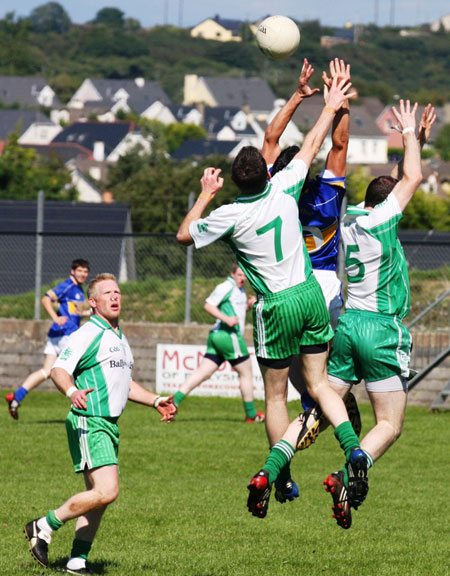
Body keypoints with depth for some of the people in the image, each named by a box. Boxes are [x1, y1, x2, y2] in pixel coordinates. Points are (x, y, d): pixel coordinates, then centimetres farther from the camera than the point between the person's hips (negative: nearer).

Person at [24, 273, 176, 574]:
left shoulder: (120, 338, 20)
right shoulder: (88, 334, -10)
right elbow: (59, 370, -19)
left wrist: (156, 401, 21)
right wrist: (71, 391, -39)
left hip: (110, 425, 10)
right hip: (90, 423, -10)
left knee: (99, 498, 7)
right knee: (107, 490, -20)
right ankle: (44, 527, -8)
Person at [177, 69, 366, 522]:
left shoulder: (230, 216, -13)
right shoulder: (284, 189, -4)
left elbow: (184, 234, 4)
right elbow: (311, 146, 12)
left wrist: (205, 194, 13)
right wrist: (330, 109, 25)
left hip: (278, 305, -3)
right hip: (311, 293, 3)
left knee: (276, 396, 8)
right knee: (318, 383, 6)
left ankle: (278, 473, 5)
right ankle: (353, 449, -15)